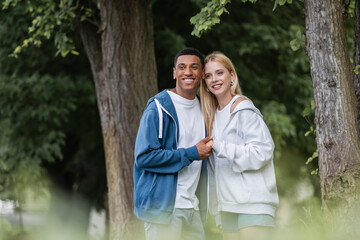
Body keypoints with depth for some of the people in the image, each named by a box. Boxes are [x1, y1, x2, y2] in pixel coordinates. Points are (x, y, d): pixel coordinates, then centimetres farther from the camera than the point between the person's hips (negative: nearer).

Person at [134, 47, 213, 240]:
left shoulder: (202, 108, 15)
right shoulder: (158, 108, -9)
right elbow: (144, 157, -17)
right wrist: (192, 153, -15)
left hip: (191, 208, 7)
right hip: (162, 207, -7)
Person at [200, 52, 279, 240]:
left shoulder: (244, 110, -7)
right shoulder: (213, 115, 17)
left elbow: (261, 152, -16)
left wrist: (219, 147, -19)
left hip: (252, 201, -8)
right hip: (227, 205, 8)